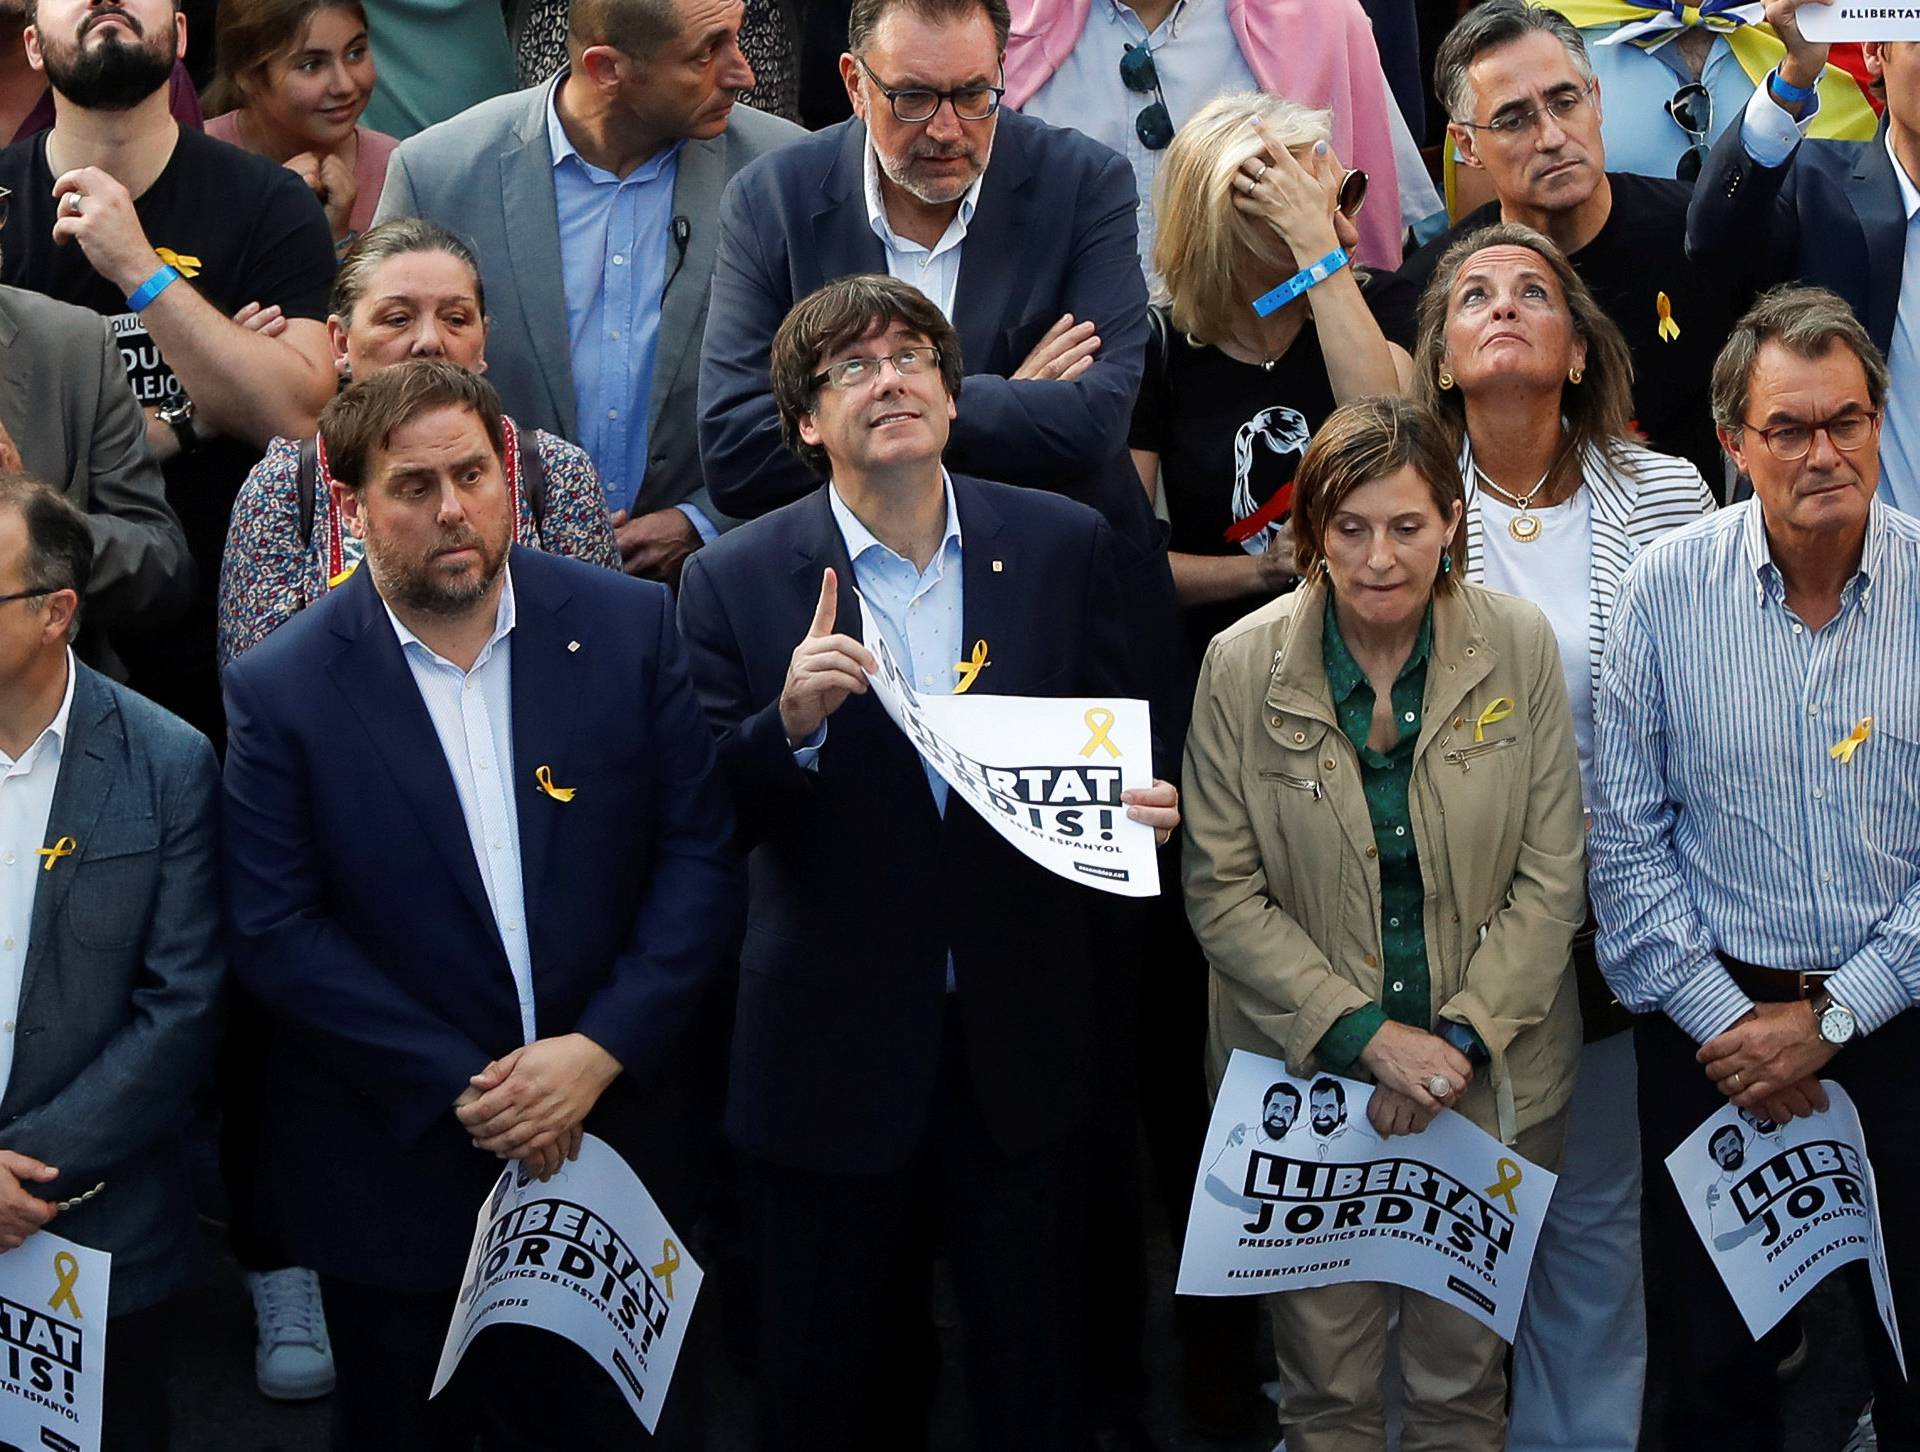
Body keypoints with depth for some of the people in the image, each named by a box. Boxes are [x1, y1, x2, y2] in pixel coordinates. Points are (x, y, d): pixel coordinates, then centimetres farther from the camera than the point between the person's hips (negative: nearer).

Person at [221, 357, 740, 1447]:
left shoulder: (630, 628, -4)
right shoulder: (283, 690, -9)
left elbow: (703, 856, -4)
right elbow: (275, 935, -10)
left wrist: (599, 1051, -14)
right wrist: (459, 1091, -15)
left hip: (611, 1132, 1)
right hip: (394, 1176, -1)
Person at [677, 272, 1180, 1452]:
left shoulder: (1065, 546, 1)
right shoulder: (736, 581, -4)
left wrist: (1145, 806, -13)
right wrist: (792, 724, -25)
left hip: (1024, 1040, 1)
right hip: (833, 1053, -1)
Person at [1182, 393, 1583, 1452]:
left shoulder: (1519, 646, -6)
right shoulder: (1242, 666, -9)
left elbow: (1551, 879, -3)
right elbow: (1220, 893, -7)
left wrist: (1461, 1040, -13)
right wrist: (1368, 1035, -15)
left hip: (1490, 1077, 1)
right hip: (1306, 1076, -1)